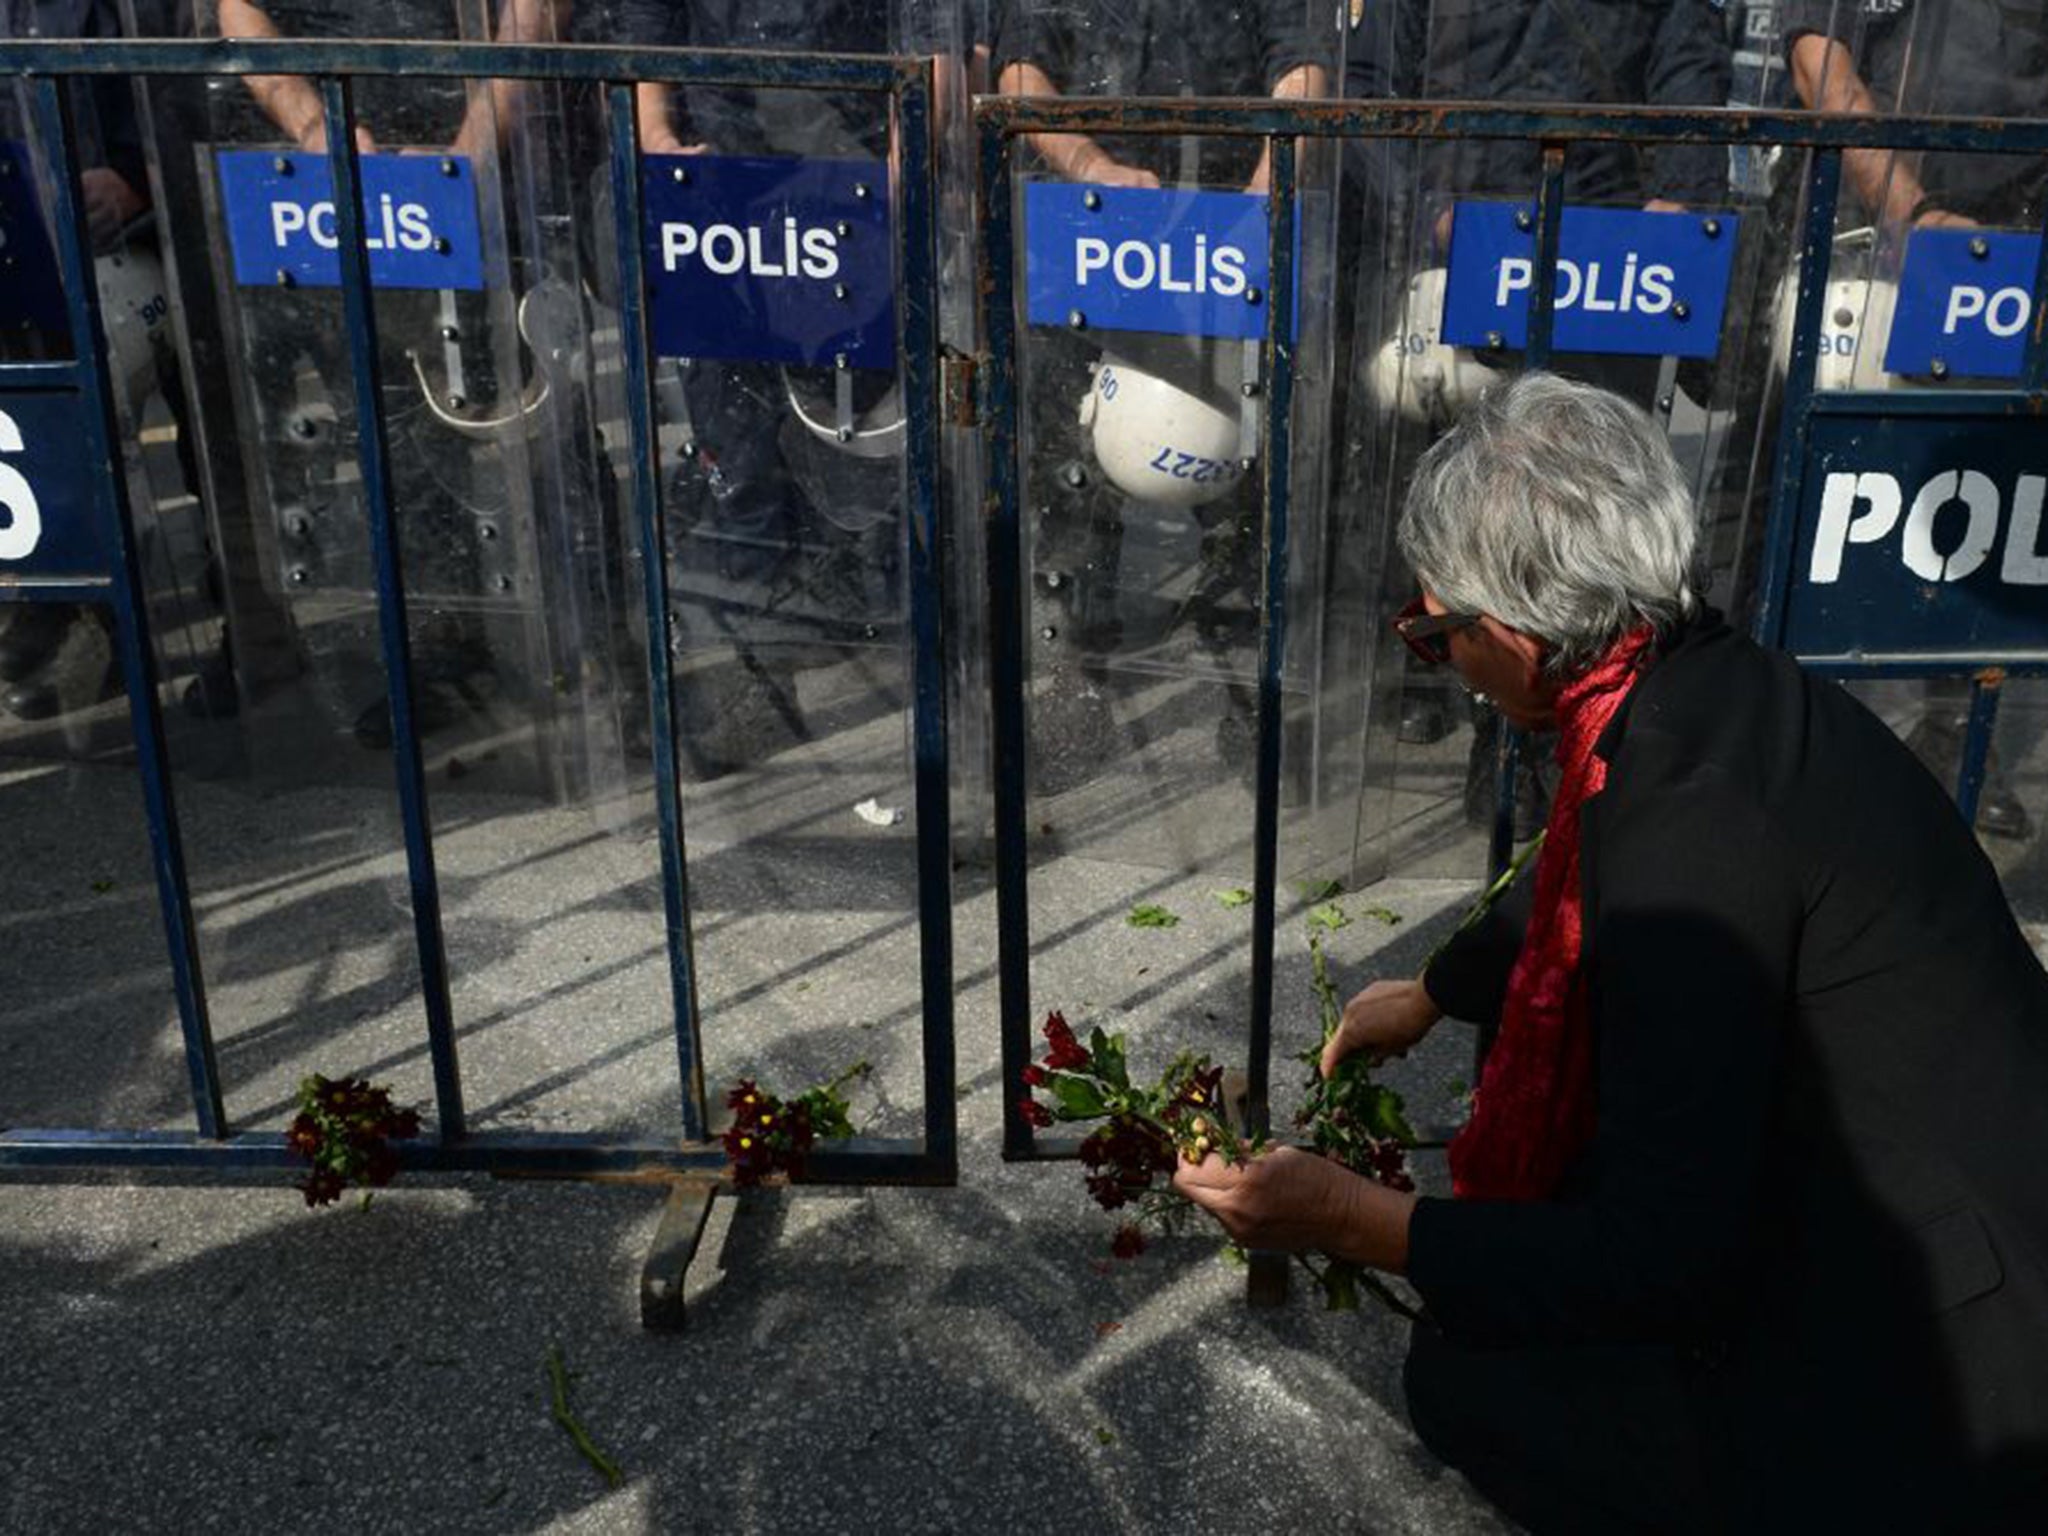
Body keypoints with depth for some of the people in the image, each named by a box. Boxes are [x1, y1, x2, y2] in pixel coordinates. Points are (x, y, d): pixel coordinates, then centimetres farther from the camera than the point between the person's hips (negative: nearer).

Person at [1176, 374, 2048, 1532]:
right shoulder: (1716, 685, -3)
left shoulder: (1691, 805, -30)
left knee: (1467, 1371, -1)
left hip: (1948, 1371, -8)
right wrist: (1429, 994, 34)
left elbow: (1665, 1254, -26)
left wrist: (1351, 1220, -18)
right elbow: (1583, 910, 19)